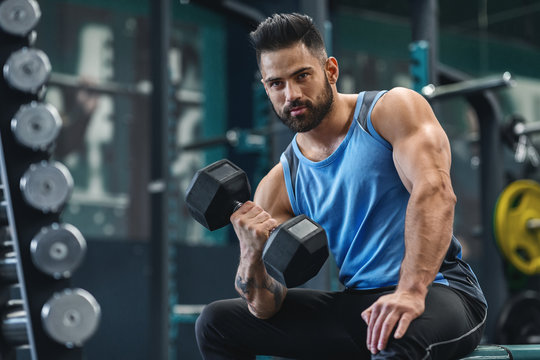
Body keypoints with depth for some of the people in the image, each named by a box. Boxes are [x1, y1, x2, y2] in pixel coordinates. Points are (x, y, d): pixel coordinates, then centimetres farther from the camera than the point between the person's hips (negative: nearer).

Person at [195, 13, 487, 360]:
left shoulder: (395, 109, -3)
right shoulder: (278, 185, 8)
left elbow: (434, 190, -22)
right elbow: (265, 307, 3)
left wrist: (412, 291, -36)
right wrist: (253, 253, -21)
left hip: (438, 292, -6)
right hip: (357, 302, 6)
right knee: (216, 321, 6)